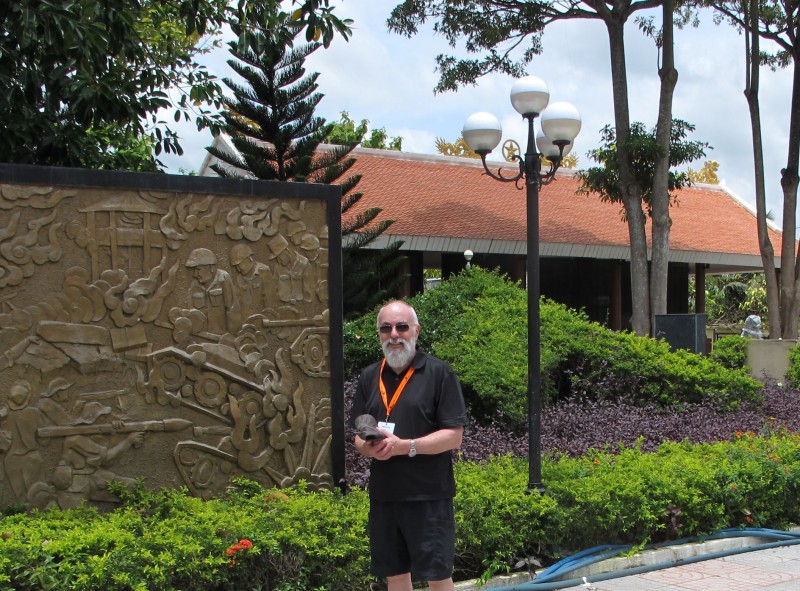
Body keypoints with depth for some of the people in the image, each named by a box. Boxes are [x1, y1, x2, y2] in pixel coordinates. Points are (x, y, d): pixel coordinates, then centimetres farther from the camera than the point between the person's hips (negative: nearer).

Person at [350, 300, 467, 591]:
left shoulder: (439, 373, -5)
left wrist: (405, 446, -20)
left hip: (428, 497, -5)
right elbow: (358, 436, 17)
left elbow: (454, 436, -9)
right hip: (383, 495, 5)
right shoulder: (369, 377, 12)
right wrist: (368, 447, -7)